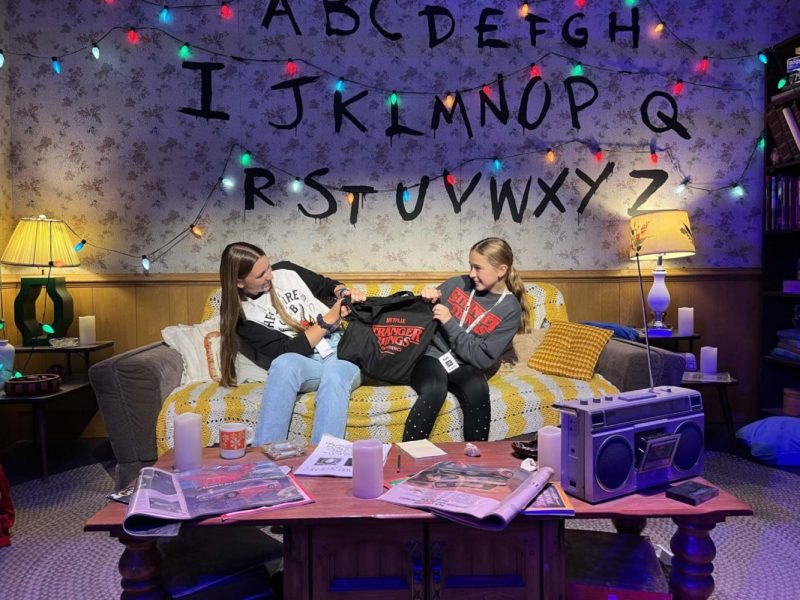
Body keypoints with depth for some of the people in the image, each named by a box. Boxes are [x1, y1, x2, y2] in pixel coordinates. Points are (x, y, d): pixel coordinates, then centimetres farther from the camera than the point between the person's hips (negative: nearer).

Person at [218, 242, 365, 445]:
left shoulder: (286, 272, 8)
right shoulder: (243, 316, -1)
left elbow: (327, 285, 24)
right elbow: (289, 350, -9)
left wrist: (345, 293, 1)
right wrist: (330, 318, -12)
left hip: (341, 349, 2)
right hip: (303, 363, -2)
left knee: (334, 374, -36)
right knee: (285, 363, -38)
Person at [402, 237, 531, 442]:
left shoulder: (510, 308, -5)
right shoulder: (458, 284, 1)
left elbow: (483, 359, -12)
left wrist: (450, 323, -16)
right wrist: (426, 299, -9)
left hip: (465, 365, 0)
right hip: (431, 353, 0)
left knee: (478, 390, -33)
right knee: (433, 392, -32)